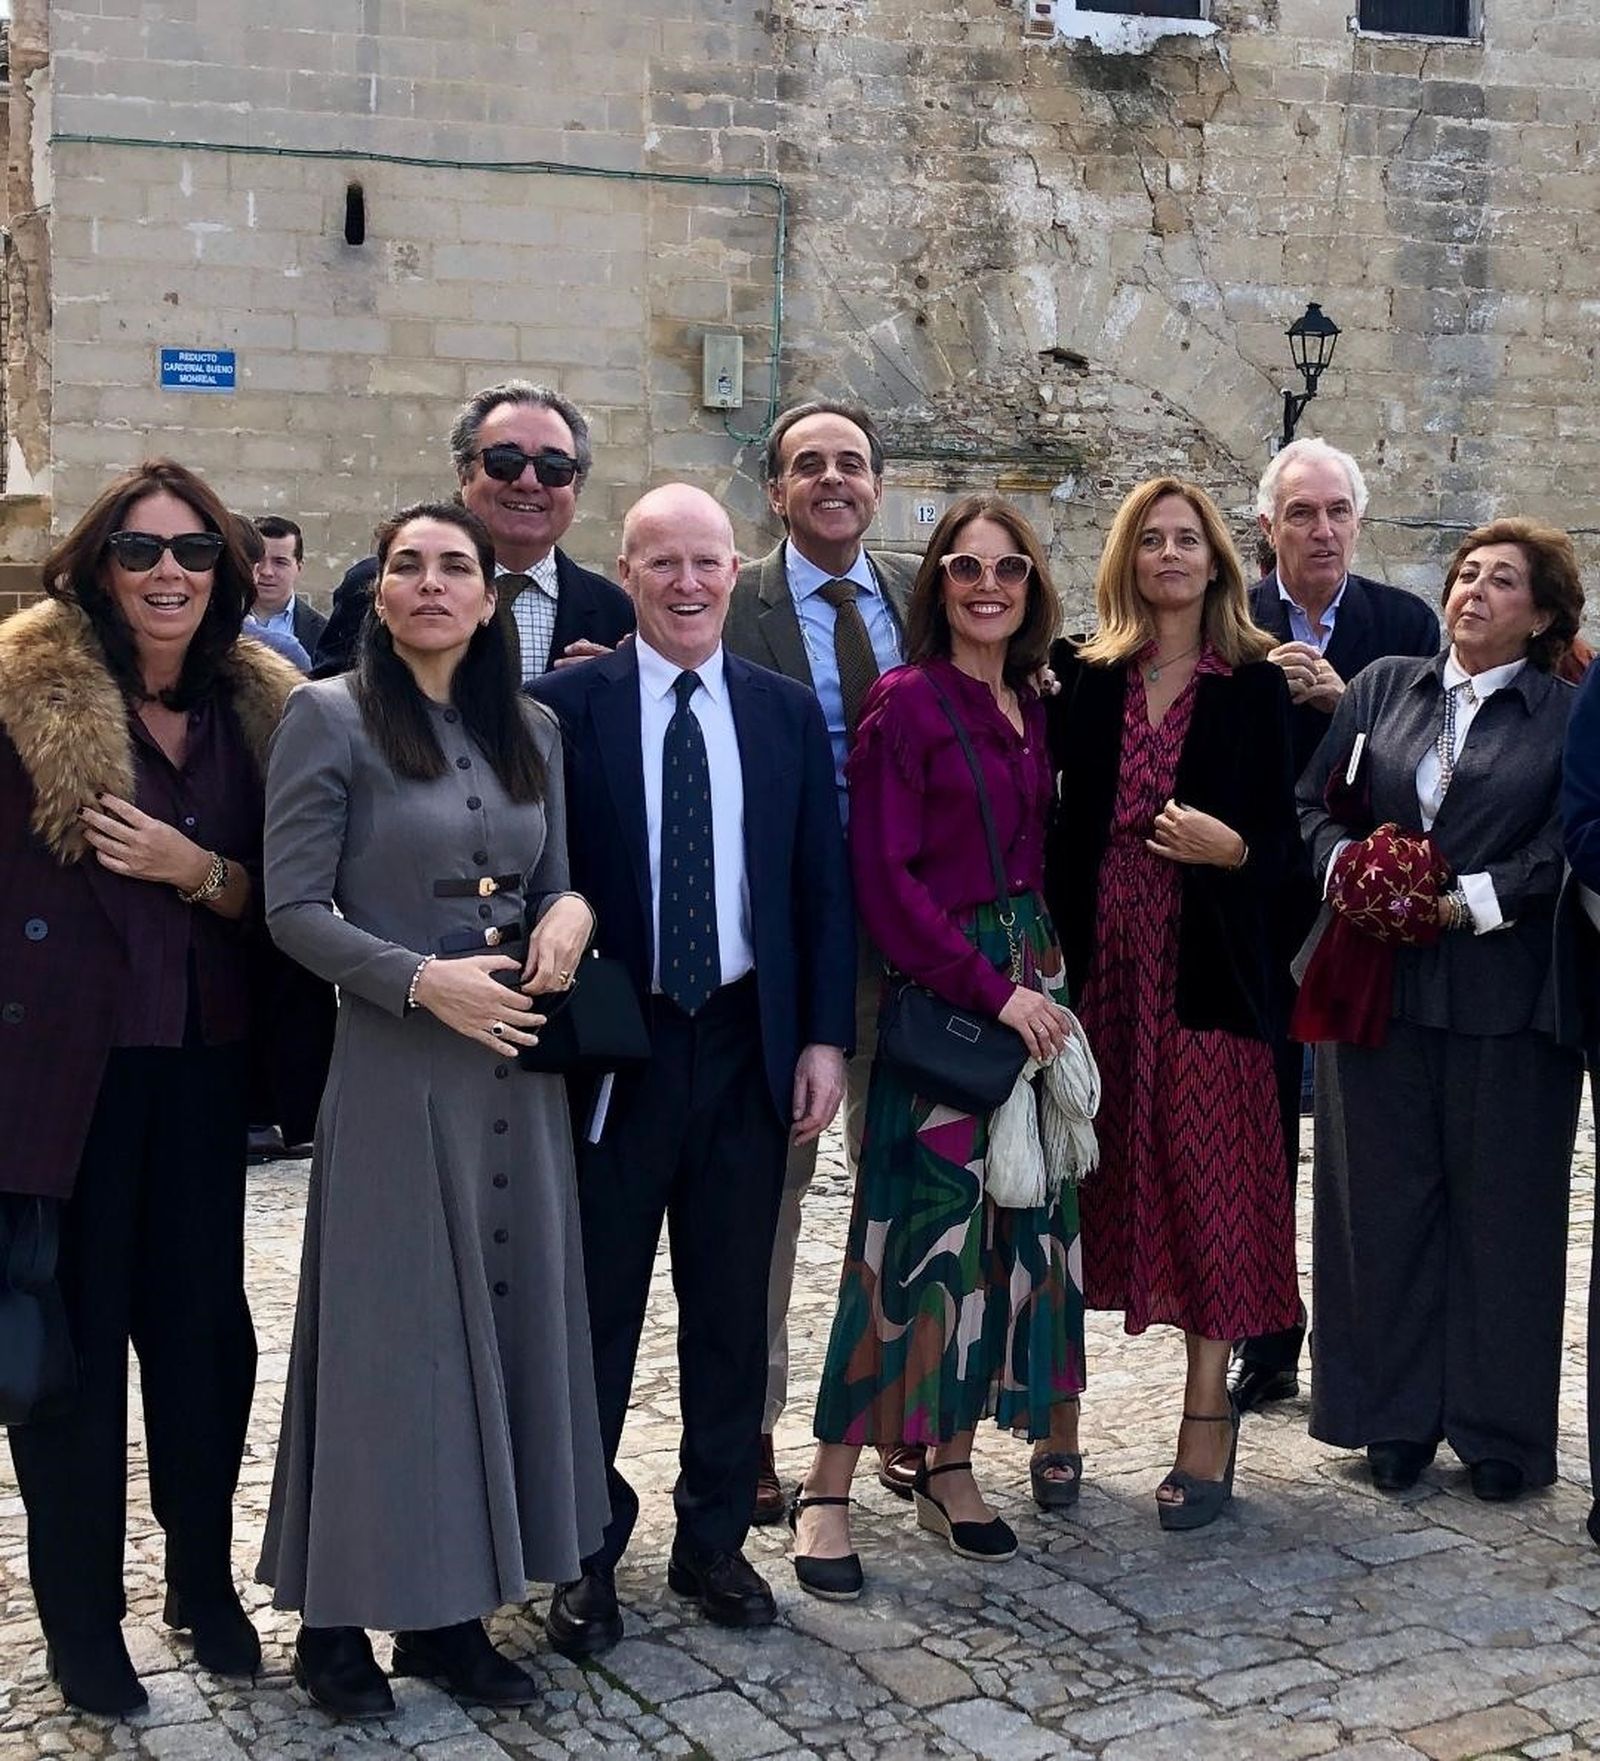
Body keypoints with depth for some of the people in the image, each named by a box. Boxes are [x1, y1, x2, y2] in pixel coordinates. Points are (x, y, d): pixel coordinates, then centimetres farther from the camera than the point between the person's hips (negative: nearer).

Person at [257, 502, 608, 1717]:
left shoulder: (532, 730, 10)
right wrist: (423, 981, -19)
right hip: (393, 1071, -5)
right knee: (389, 1334, 0)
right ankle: (337, 1618, 16)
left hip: (519, 1071, 6)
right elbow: (293, 908, -9)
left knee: (505, 1323, 8)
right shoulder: (332, 717, -5)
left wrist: (573, 911, -8)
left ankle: (450, 1611, 21)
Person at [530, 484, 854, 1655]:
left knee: (732, 1310, 12)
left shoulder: (788, 711, 6)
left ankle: (715, 1539, 27)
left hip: (749, 1044, 3)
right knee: (597, 1309, 7)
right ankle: (587, 1552, 22)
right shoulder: (564, 705, -4)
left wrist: (825, 1035, 0)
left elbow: (825, 886, 7)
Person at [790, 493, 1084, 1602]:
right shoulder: (906, 701, -8)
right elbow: (885, 877, -14)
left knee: (1008, 1226, 9)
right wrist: (991, 989, -17)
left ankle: (953, 1466, 21)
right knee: (920, 1230, -7)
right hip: (940, 996, -7)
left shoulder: (1032, 705, 12)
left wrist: (1047, 979, 4)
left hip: (1028, 987, 7)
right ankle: (830, 1488, 3)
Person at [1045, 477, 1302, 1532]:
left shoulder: (1255, 685, 3)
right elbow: (1052, 806, 6)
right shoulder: (1081, 677, 7)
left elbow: (1285, 839, 2)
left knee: (1206, 1182, 1)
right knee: (1105, 1175, 6)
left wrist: (1232, 848, -16)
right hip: (1099, 961, 2)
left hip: (1205, 968, -1)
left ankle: (1207, 1418, 10)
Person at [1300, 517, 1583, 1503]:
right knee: (1383, 1200, 7)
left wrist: (1468, 900, -15)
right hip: (1380, 981, 3)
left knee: (1501, 1206, 5)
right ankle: (1396, 1419, 19)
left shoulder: (1568, 716, 1)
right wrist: (1347, 867, -9)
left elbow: (1566, 847, -7)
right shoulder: (1384, 687, 11)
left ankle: (1501, 1430, 19)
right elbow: (1316, 801, 9)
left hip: (1505, 996, -3)